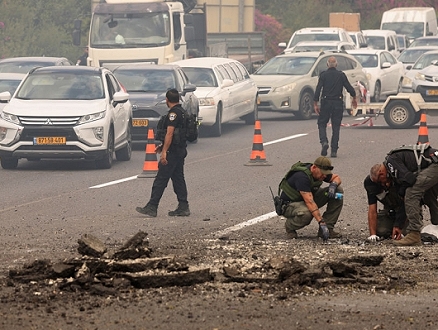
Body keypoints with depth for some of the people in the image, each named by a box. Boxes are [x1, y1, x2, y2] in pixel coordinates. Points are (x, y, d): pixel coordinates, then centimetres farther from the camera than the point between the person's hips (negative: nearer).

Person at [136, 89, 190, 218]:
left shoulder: (173, 113, -15)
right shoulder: (182, 111, 16)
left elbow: (170, 133, -22)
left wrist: (164, 152, -24)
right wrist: (162, 146, 28)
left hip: (173, 151, -10)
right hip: (180, 150, 10)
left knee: (161, 180, -9)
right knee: (178, 179, 13)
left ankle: (151, 208, -9)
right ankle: (183, 207, 11)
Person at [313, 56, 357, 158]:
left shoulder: (323, 75, -2)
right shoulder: (341, 75, 2)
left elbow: (318, 90, -8)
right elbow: (350, 89, 5)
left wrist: (315, 104, -5)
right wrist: (354, 99, 22)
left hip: (326, 103, -1)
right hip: (338, 103, 1)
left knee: (322, 124, 10)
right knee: (336, 127, 6)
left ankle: (324, 142, -16)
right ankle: (334, 151, 3)